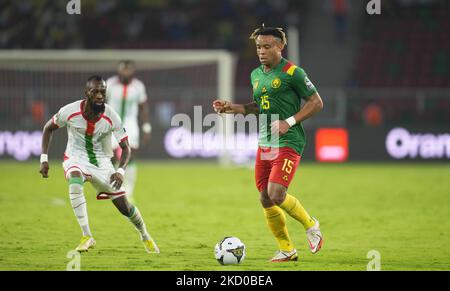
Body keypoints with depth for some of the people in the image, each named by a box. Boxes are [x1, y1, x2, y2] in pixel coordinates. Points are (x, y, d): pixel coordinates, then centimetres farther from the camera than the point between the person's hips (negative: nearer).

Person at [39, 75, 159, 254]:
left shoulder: (111, 117, -19)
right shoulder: (70, 111, -19)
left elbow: (126, 147, -13)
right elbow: (48, 128, 0)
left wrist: (120, 171, -31)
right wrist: (44, 159, -7)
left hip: (101, 161, 1)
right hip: (76, 157, -1)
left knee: (123, 206, 1)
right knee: (75, 182, -37)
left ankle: (145, 237, 32)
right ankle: (87, 237, -30)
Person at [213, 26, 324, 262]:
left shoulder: (292, 73, -9)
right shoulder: (256, 75, 13)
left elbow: (316, 102, -6)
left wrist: (289, 122, -16)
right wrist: (232, 108, 12)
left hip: (288, 143, -8)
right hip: (264, 143, 8)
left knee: (276, 195, -19)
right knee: (265, 199, 5)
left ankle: (311, 225, 7)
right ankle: (287, 250, 18)